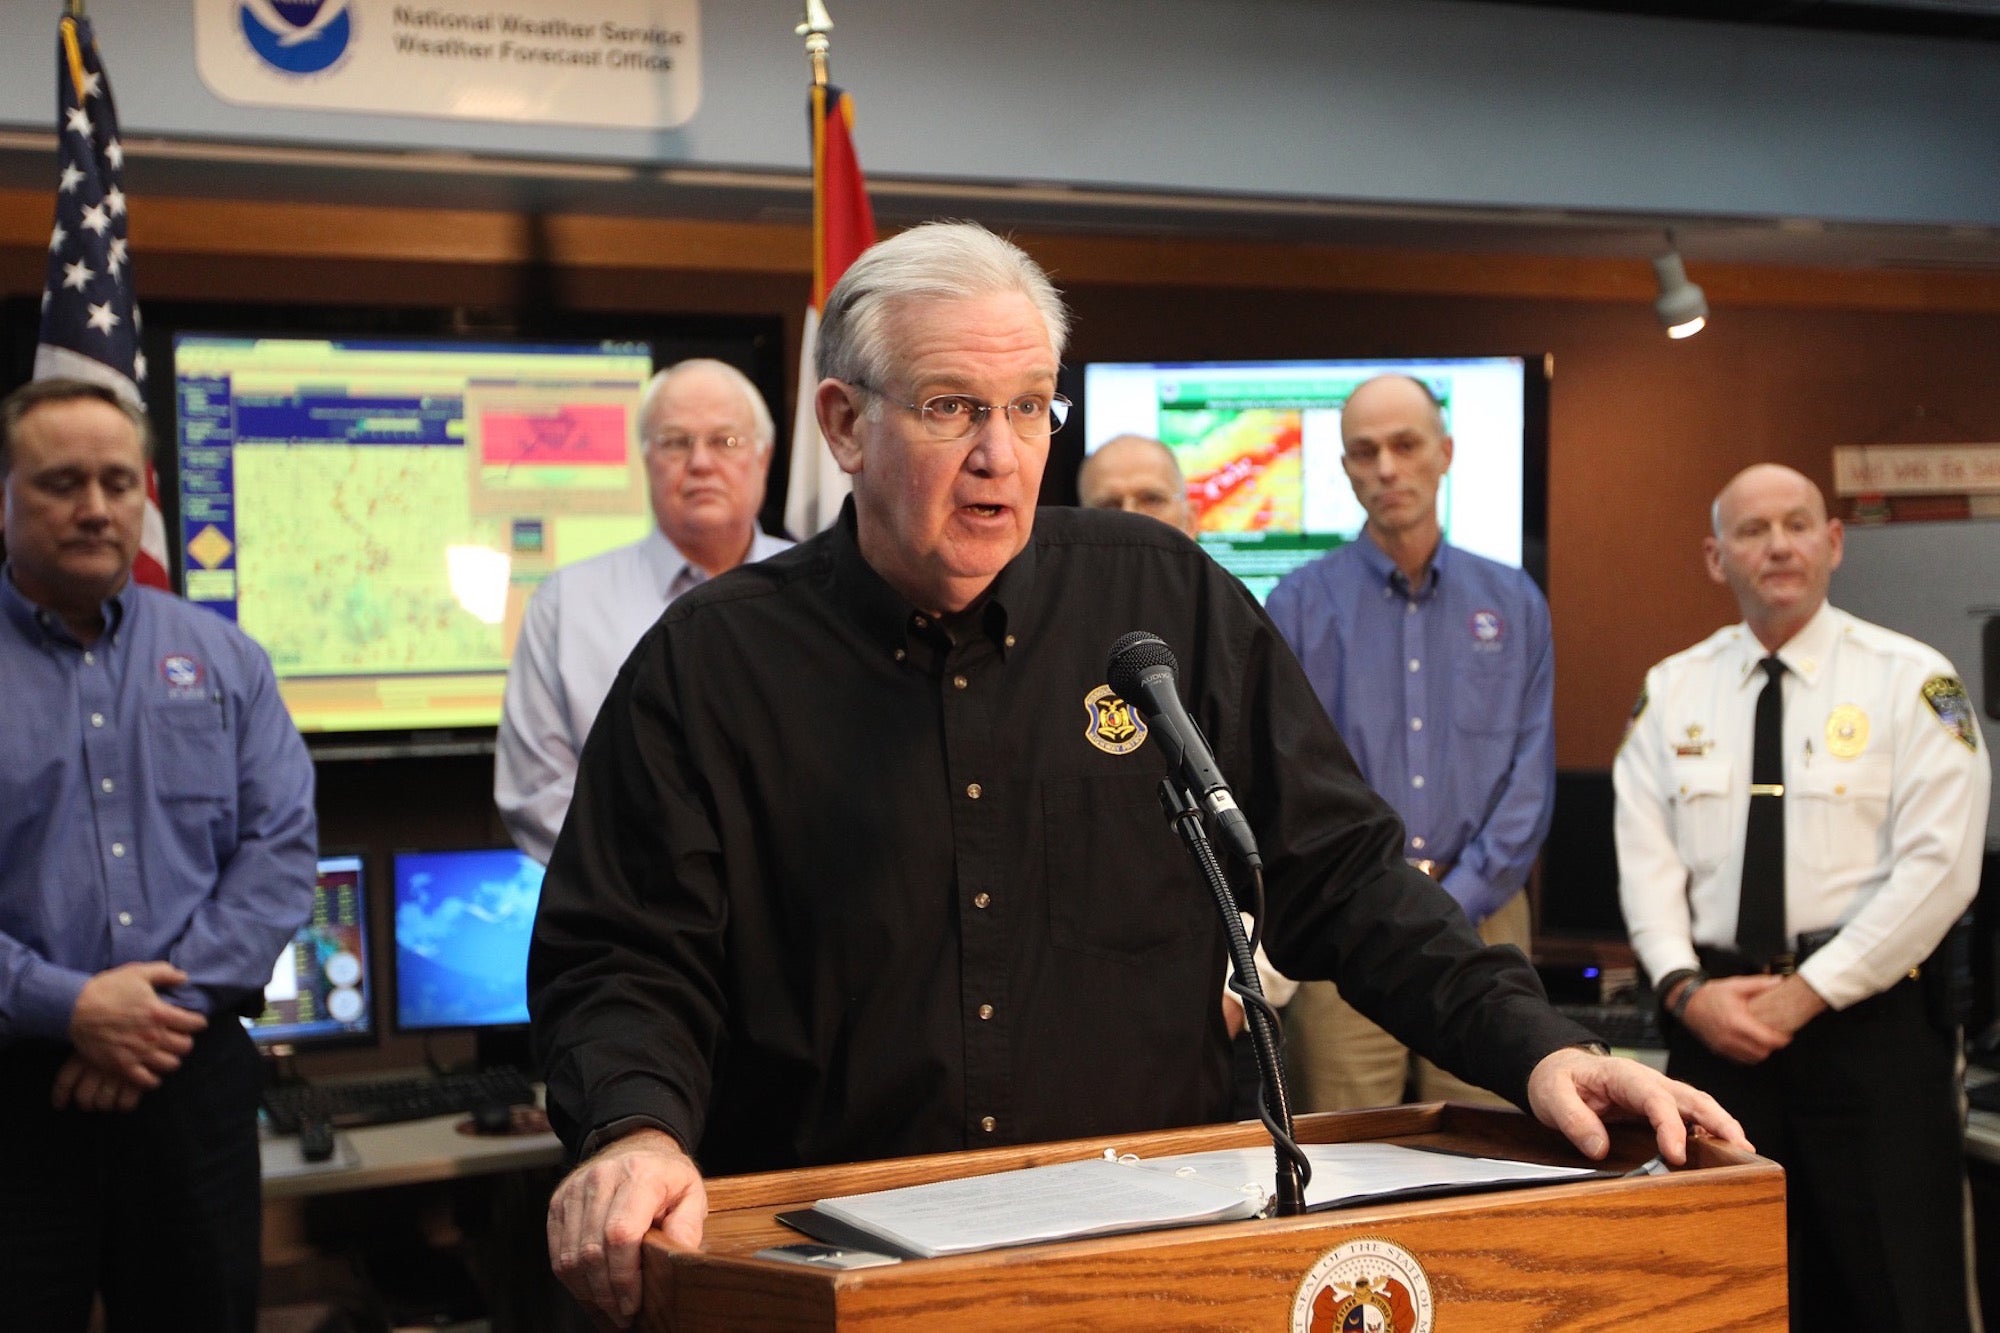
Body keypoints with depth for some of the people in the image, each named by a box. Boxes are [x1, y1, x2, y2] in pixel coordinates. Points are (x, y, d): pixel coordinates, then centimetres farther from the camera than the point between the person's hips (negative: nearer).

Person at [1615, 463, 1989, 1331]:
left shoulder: (1912, 683, -2)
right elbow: (1645, 860, 5)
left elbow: (1938, 869, -10)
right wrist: (1684, 989, -11)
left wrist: (1806, 994, -12)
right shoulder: (1672, 692, 9)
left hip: (1867, 1014, -3)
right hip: (1713, 1023, 3)